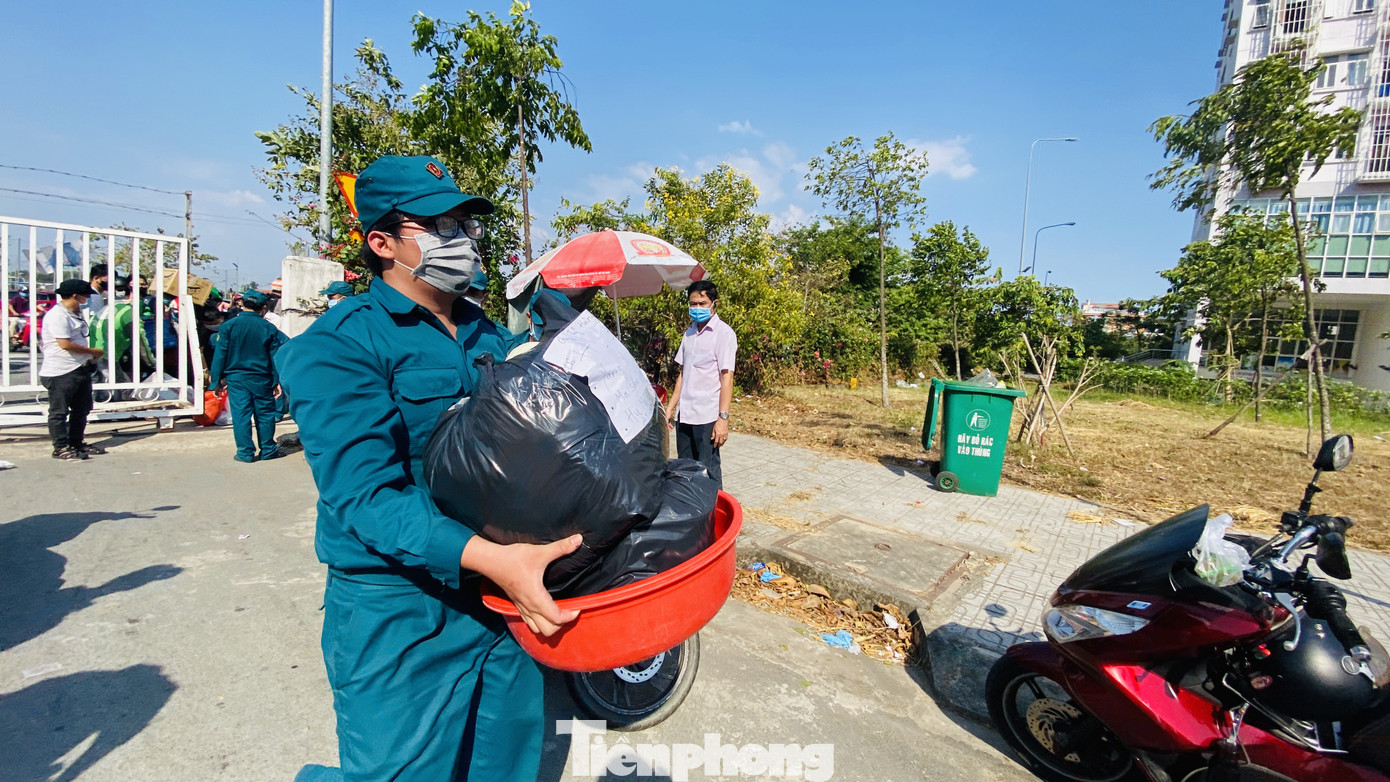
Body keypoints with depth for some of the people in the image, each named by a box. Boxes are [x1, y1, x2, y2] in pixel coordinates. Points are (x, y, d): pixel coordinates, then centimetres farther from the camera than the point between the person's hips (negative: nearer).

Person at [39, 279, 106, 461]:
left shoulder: (73, 315, 16)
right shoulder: (57, 315, -15)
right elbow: (65, 344, -22)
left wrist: (90, 356, 12)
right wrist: (92, 351, -11)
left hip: (80, 369, 10)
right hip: (60, 373, -10)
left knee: (81, 409, 16)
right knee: (59, 412, 1)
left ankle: (76, 443, 27)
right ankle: (61, 448, 8)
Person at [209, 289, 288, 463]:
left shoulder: (228, 326, -4)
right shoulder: (269, 328, -3)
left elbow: (220, 354, -1)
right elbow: (275, 357, 0)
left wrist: (216, 379, 7)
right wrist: (278, 381, 6)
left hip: (236, 379, 0)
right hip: (262, 379, 0)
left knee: (240, 415, 5)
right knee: (265, 414, 9)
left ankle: (246, 452, 8)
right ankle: (268, 450, 16)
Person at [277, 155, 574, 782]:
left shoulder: (488, 336, 9)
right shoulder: (340, 344, -12)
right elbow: (365, 494, -22)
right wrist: (488, 557, -34)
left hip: (506, 591, 7)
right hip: (401, 612, -6)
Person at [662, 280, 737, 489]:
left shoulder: (723, 333, -6)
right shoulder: (689, 333, 14)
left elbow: (727, 377, -12)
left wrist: (723, 418, -17)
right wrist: (670, 407, 14)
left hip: (707, 416, -6)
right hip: (684, 414, 7)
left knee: (707, 471, 0)